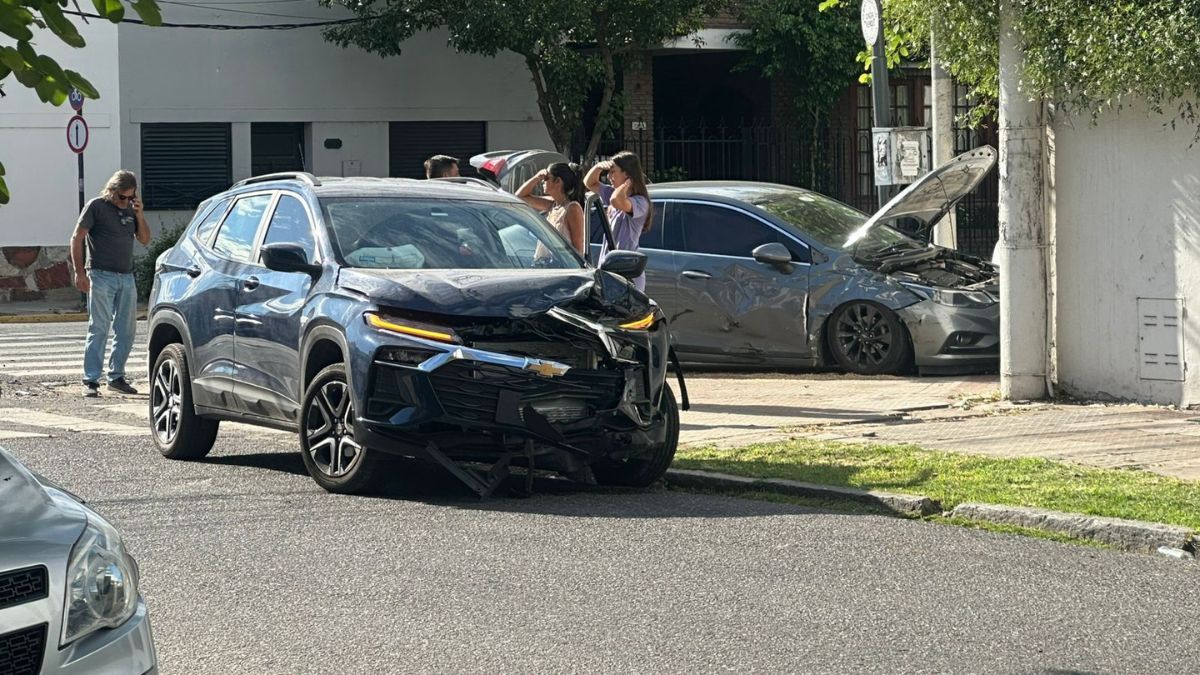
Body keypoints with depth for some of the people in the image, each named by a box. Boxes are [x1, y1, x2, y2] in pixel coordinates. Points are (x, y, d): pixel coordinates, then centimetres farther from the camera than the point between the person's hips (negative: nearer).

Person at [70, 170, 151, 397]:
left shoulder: (130, 209, 15)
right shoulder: (97, 206, -2)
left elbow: (145, 240, 14)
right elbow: (77, 238, -5)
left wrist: (139, 215, -1)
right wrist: (79, 272, -12)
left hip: (126, 277, 6)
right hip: (101, 276, -6)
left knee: (126, 330, 7)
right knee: (99, 329, -9)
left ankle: (116, 377, 17)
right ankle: (90, 381, -9)